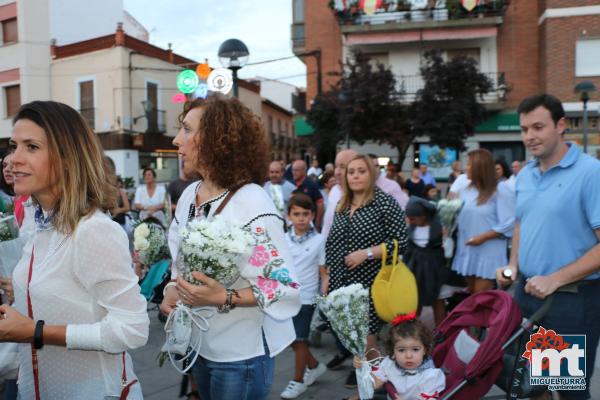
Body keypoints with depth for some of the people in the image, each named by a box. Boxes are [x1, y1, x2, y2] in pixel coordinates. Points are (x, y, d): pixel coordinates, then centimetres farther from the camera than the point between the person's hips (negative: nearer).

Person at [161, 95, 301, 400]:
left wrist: (224, 299, -31)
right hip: (199, 344, 7)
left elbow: (285, 287, -21)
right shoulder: (189, 196, 1)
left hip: (240, 352, -7)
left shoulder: (251, 204, -22)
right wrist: (172, 290, -7)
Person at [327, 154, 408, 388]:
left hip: (370, 285, -6)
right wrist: (327, 276, 13)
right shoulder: (341, 207, 11)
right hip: (341, 284, 6)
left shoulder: (385, 203, -8)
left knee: (366, 336, -1)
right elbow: (331, 245, 17)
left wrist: (366, 253, -19)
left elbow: (400, 242, -13)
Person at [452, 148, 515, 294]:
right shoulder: (466, 190, 10)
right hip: (467, 251, 7)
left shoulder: (500, 190, -10)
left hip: (488, 253, -6)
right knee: (472, 295, 16)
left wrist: (483, 237, -19)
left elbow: (508, 224, -15)